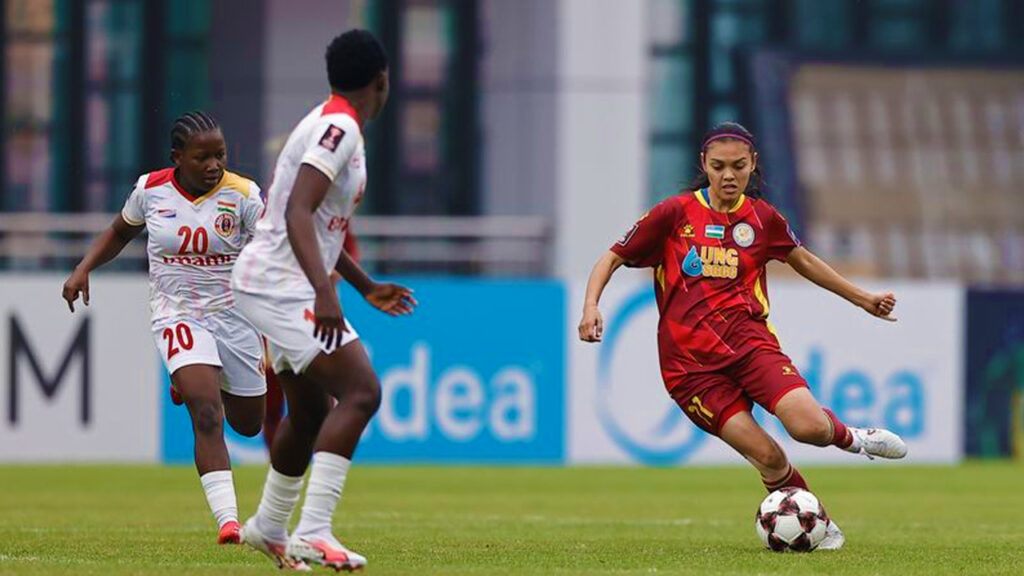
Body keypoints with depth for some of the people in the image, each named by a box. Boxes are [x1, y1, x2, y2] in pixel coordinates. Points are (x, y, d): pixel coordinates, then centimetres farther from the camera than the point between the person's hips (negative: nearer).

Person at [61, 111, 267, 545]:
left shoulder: (242, 195, -12)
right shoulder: (151, 189, -6)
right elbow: (120, 232, 14)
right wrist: (84, 269, 2)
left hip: (234, 314, 1)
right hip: (177, 313, -1)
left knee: (248, 424, 16)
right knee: (207, 414, -24)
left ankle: (191, 384, 51)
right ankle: (227, 520, -28)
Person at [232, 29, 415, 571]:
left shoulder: (332, 126, 16)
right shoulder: (339, 129, -15)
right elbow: (297, 214, -27)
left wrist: (367, 288, 33)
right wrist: (324, 293, -37)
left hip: (272, 283, 10)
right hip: (280, 282, -10)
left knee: (310, 411, 23)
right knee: (360, 391, -20)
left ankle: (269, 528, 40)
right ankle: (313, 533, -28)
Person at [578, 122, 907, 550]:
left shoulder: (761, 218, 9)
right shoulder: (675, 213, 1)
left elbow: (802, 260, 27)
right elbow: (613, 258, 6)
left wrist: (863, 299, 33)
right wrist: (591, 306, -12)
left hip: (748, 338, 2)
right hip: (691, 363, -2)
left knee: (809, 425, -23)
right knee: (769, 458, -15)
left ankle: (850, 438, 12)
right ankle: (820, 526, 10)